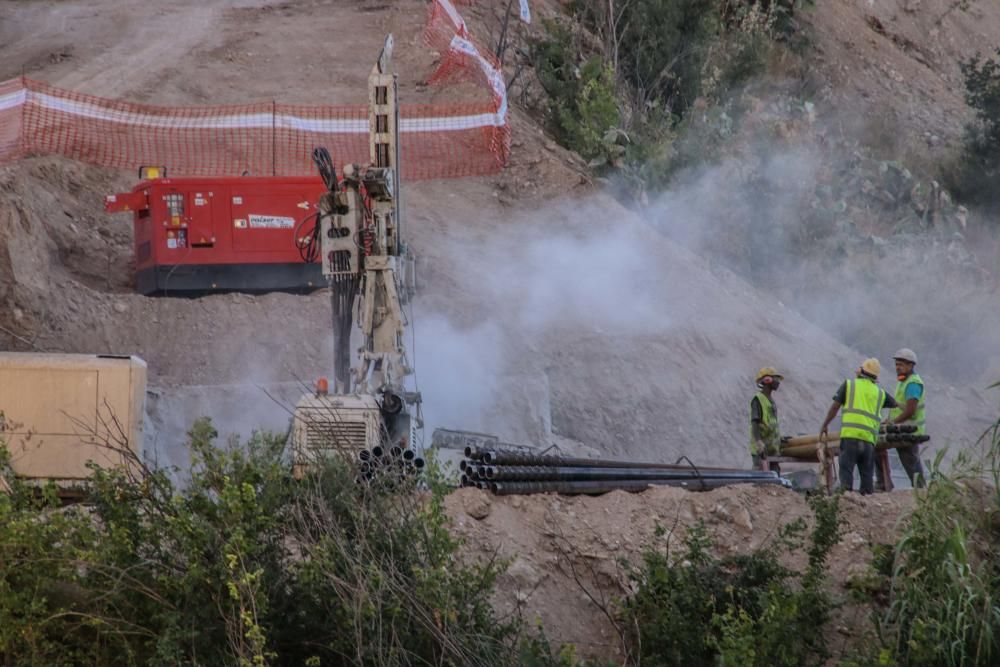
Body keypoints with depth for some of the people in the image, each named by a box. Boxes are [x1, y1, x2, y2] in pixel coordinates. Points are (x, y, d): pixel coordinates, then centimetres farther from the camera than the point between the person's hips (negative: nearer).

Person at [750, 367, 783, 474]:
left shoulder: (771, 400, 18)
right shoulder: (758, 400, -8)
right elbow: (754, 423, -18)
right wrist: (759, 442, -29)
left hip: (772, 448, 9)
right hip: (761, 448, -9)